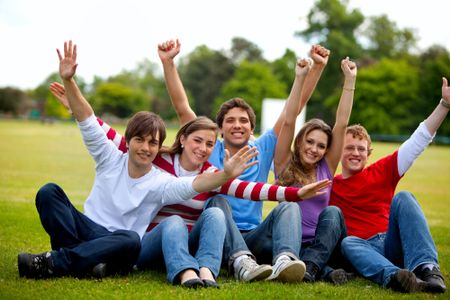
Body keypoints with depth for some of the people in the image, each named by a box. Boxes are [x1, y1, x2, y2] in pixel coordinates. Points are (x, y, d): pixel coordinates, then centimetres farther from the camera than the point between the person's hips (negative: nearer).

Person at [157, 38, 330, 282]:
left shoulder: (262, 150, 14)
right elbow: (182, 107, 0)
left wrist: (317, 67, 0)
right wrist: (168, 62, -9)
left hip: (253, 238, 2)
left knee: (289, 205, -24)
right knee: (218, 200, -30)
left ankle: (285, 260, -55)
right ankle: (240, 263, -55)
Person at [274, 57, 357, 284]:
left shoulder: (326, 168, 11)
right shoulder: (285, 166, 6)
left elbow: (342, 124, 5)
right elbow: (288, 122, -4)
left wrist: (350, 81, 2)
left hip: (324, 246, 2)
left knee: (332, 212, -29)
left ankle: (310, 267, -47)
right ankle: (324, 272, -49)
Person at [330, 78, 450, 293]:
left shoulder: (382, 171, 14)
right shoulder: (330, 185, 15)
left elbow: (419, 140, 9)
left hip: (395, 244, 1)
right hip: (364, 249, -1)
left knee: (402, 198, -23)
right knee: (348, 243, -34)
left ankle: (427, 268, -42)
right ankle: (393, 276, -64)